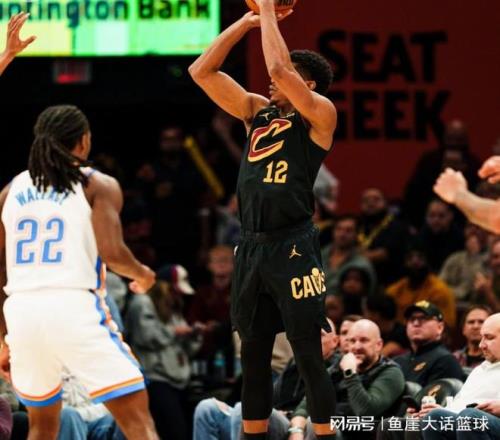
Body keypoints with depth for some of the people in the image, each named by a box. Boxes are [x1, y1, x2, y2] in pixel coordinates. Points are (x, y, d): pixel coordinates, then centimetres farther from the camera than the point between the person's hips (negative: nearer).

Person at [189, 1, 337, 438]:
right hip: (252, 246, 7)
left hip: (293, 247, -7)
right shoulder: (257, 110, 15)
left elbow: (279, 69, -19)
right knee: (253, 355, 11)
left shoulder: (320, 114, -2)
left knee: (309, 355, -5)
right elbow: (202, 72, 12)